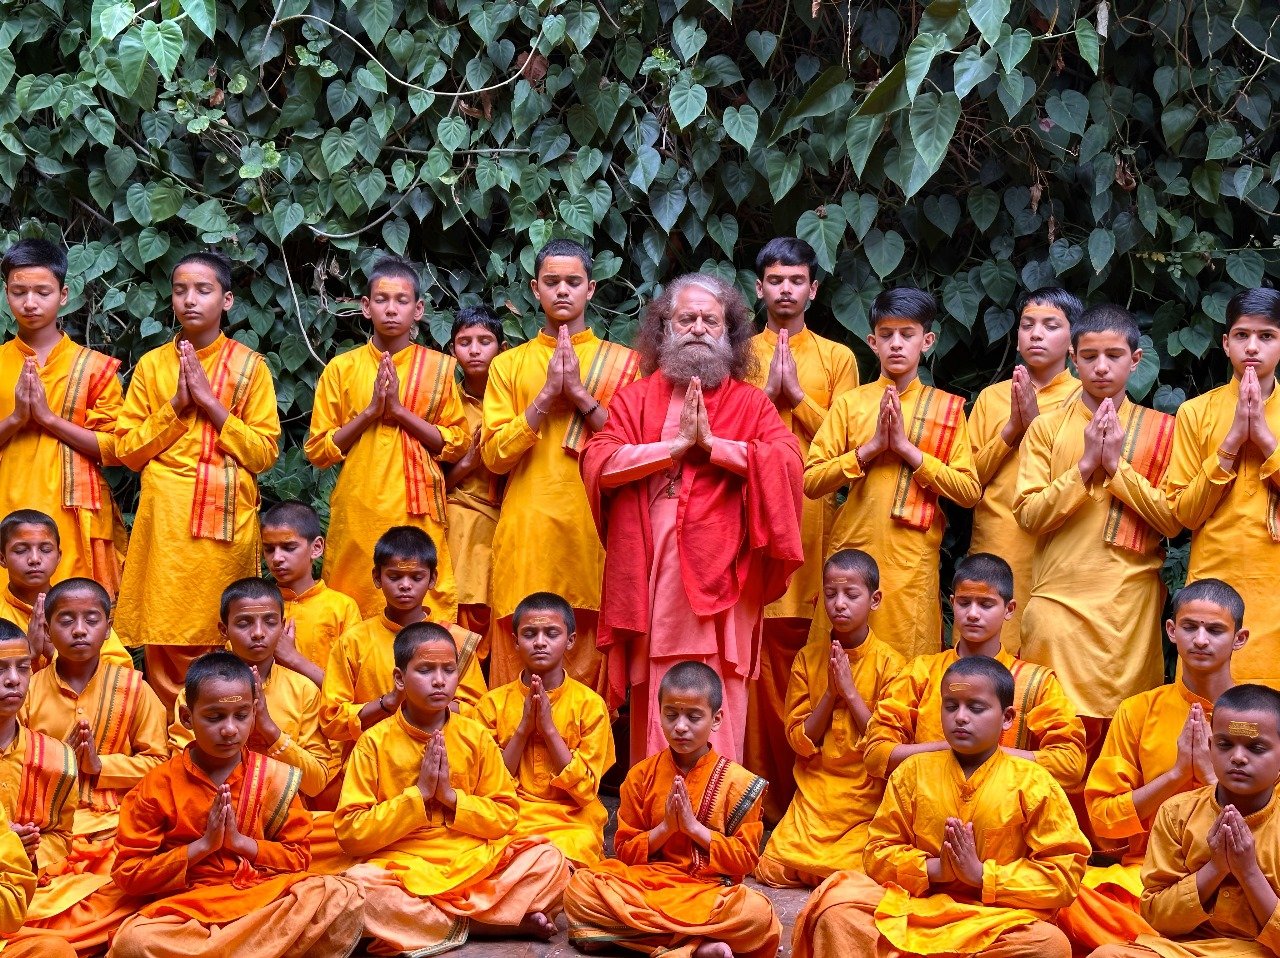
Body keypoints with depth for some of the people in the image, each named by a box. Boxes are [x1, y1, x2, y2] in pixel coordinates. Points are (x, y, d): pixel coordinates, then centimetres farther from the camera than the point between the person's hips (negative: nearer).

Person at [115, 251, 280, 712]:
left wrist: (211, 404, -7)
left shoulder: (249, 366, 6)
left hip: (227, 517, -1)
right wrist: (175, 406, -6)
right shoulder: (152, 365, 11)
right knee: (166, 638, -4)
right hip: (166, 517, 1)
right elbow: (127, 449, 7)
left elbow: (266, 452, 0)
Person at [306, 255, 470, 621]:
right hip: (358, 512, 0)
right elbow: (318, 451, 4)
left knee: (424, 615, -6)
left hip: (417, 512, 0)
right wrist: (369, 412, -8)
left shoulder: (438, 367, 7)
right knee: (354, 610, -1)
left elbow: (457, 445, 3)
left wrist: (400, 410, -8)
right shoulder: (342, 369, 6)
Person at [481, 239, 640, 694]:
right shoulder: (509, 365, 13)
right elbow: (494, 455, 2)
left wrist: (580, 393, -8)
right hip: (527, 536, 1)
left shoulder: (621, 362, 11)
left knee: (590, 669, -1)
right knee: (519, 672, -2)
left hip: (595, 533, -1)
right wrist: (548, 395, -7)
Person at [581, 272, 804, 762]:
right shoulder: (635, 398, 13)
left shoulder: (750, 403, 11)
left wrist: (711, 443, -10)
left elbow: (789, 459, -8)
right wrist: (676, 445, -9)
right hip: (649, 572, 1)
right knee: (653, 703, 3)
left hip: (719, 577, -1)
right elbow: (598, 463, -3)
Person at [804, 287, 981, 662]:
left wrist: (907, 447, -9)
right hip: (852, 551, 1)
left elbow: (970, 491, -2)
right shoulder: (850, 403, 8)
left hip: (912, 562, -1)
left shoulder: (946, 408, 7)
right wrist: (870, 447, -11)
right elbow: (811, 481, 0)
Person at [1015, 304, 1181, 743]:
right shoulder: (1047, 428, 7)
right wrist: (1085, 465, -11)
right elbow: (1028, 513, -2)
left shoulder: (1160, 430, 7)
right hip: (1060, 598, 0)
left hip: (1129, 601, 0)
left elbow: (1174, 519, -1)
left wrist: (1117, 465, -9)